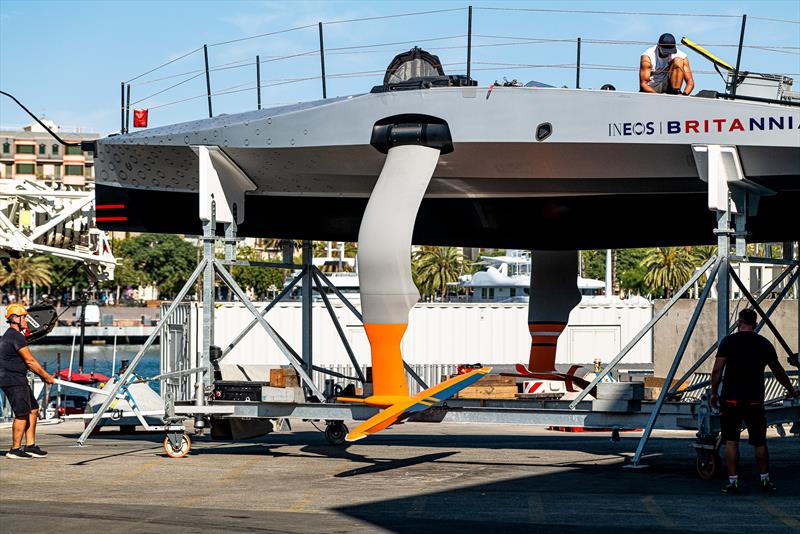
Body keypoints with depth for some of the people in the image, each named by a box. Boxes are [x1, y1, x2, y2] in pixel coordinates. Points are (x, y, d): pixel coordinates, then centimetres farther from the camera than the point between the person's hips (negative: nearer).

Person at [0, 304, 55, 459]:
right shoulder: (17, 336, -16)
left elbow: (27, 362, 20)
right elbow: (30, 361, -15)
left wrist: (42, 375, 15)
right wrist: (46, 376, -6)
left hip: (19, 381, 11)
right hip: (13, 381, -11)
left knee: (33, 410, 12)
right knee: (22, 415, -7)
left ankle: (30, 446, 14)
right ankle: (15, 449, -2)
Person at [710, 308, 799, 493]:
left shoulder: (728, 341, -2)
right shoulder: (764, 344, 5)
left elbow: (717, 370, -6)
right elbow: (778, 371, 16)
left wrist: (713, 393, 6)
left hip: (731, 399, -2)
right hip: (755, 400, 2)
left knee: (731, 441, 3)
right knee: (759, 441, 13)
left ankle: (732, 482, 0)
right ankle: (765, 480, 19)